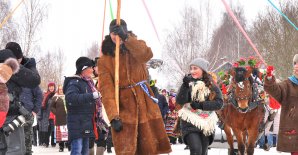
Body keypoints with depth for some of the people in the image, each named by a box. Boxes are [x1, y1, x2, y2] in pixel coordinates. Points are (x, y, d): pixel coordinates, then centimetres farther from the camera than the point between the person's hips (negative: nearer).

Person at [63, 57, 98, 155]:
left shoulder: (88, 83, 20)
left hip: (86, 124, 10)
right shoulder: (74, 82, -10)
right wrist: (92, 96, -32)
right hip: (77, 123, -10)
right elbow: (70, 98, -29)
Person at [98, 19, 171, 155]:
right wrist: (113, 116, -22)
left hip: (145, 104, 1)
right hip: (123, 107, -1)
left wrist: (126, 38, -33)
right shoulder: (104, 60, 2)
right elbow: (106, 89, -9)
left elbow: (146, 55, -20)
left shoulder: (136, 46, 6)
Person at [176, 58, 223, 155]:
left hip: (207, 123, 2)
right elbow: (179, 102, -8)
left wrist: (201, 105, -18)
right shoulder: (188, 83, 2)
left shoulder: (211, 86, 3)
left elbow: (219, 103, -7)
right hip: (190, 123, -2)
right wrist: (185, 86, -21)